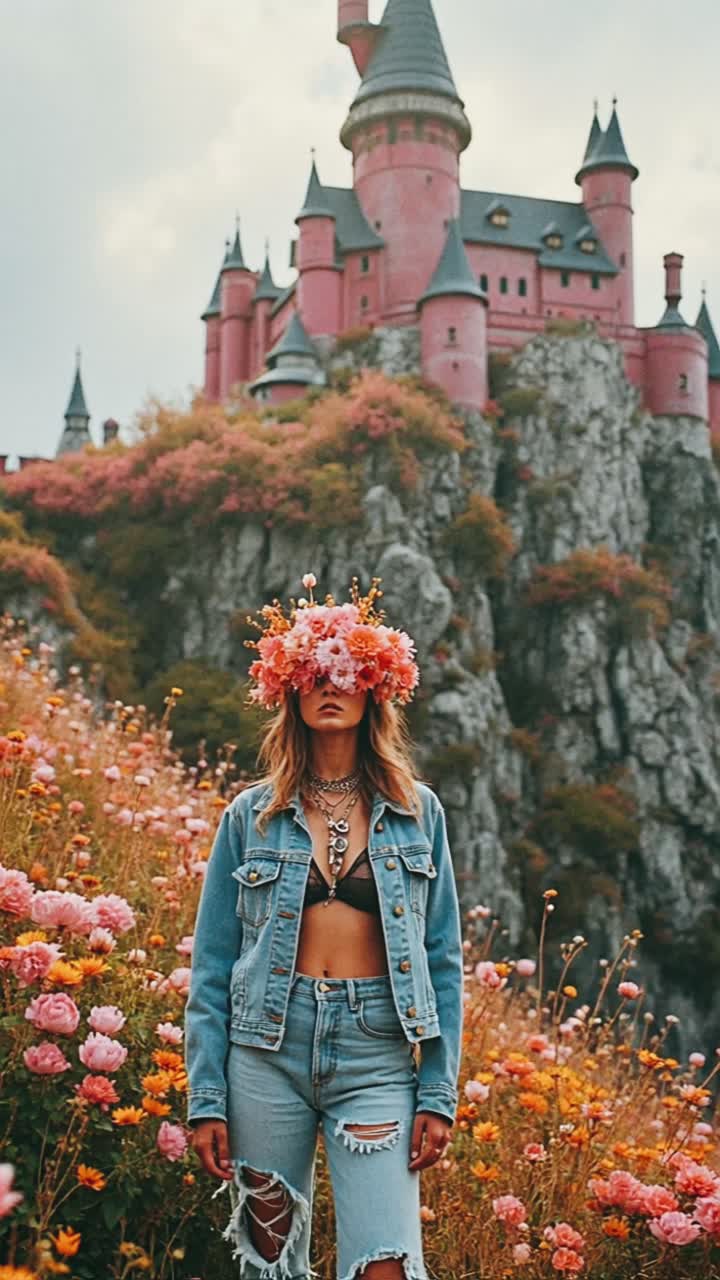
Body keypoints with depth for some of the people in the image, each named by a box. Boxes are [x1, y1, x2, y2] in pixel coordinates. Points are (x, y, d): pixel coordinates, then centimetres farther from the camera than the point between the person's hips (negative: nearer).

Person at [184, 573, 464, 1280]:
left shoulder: (418, 812, 6)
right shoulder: (252, 816, 5)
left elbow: (442, 960, 6)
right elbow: (212, 966, 5)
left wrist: (439, 1091, -1)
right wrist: (206, 1098, -1)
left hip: (378, 1058, -1)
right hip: (268, 1050, 1)